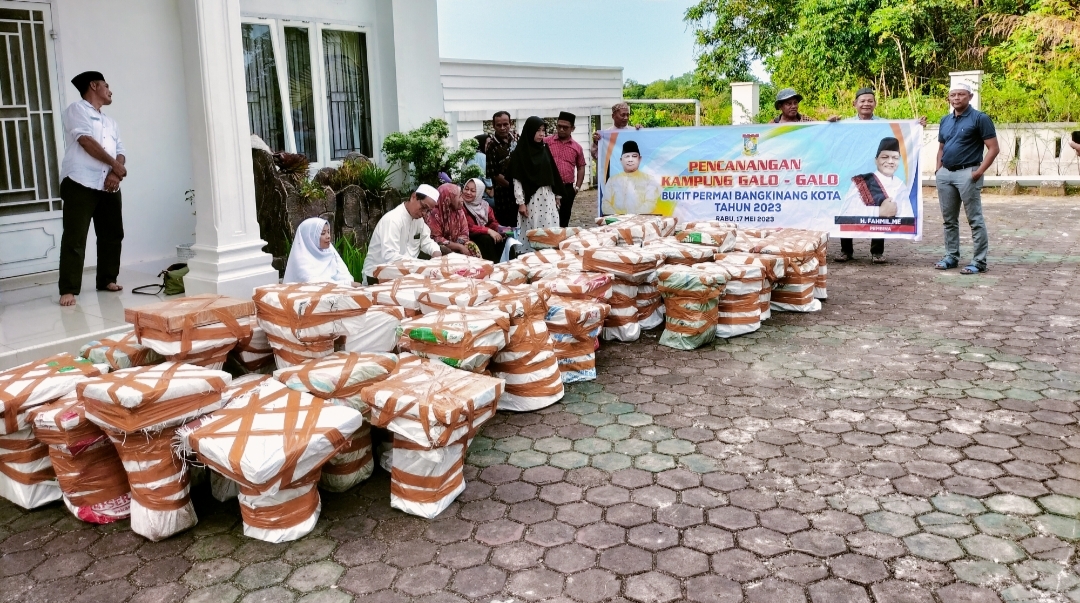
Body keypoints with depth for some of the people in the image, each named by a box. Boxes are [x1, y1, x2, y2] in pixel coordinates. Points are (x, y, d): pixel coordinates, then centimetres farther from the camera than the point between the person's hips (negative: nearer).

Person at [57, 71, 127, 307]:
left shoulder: (110, 122, 23)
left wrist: (116, 174, -6)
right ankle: (68, 290, -10)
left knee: (112, 235, 9)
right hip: (80, 183, -7)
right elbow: (87, 142, -11)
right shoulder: (77, 109, 1)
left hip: (108, 186, 7)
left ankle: (107, 280, 22)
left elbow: (119, 152, 14)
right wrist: (115, 165, -6)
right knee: (74, 238, -9)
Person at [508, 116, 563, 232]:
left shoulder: (544, 149, 10)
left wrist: (557, 195, 12)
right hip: (530, 198, -5)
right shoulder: (520, 152, -6)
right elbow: (517, 180, -8)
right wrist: (521, 203, -12)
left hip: (548, 197, 5)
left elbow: (553, 173, 13)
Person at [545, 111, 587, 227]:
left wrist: (577, 187, 7)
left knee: (564, 221, 8)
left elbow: (581, 167, 15)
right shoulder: (546, 142, 2)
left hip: (567, 188, 3)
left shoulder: (576, 147, 9)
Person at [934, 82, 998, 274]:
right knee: (949, 219, 12)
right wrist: (938, 170, 11)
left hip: (967, 173, -7)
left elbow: (993, 148, -9)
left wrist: (979, 171, -17)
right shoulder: (945, 120, 14)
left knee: (975, 219, -3)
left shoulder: (980, 118, -6)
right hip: (945, 174, 7)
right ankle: (951, 256, 22)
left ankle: (979, 261, 0)